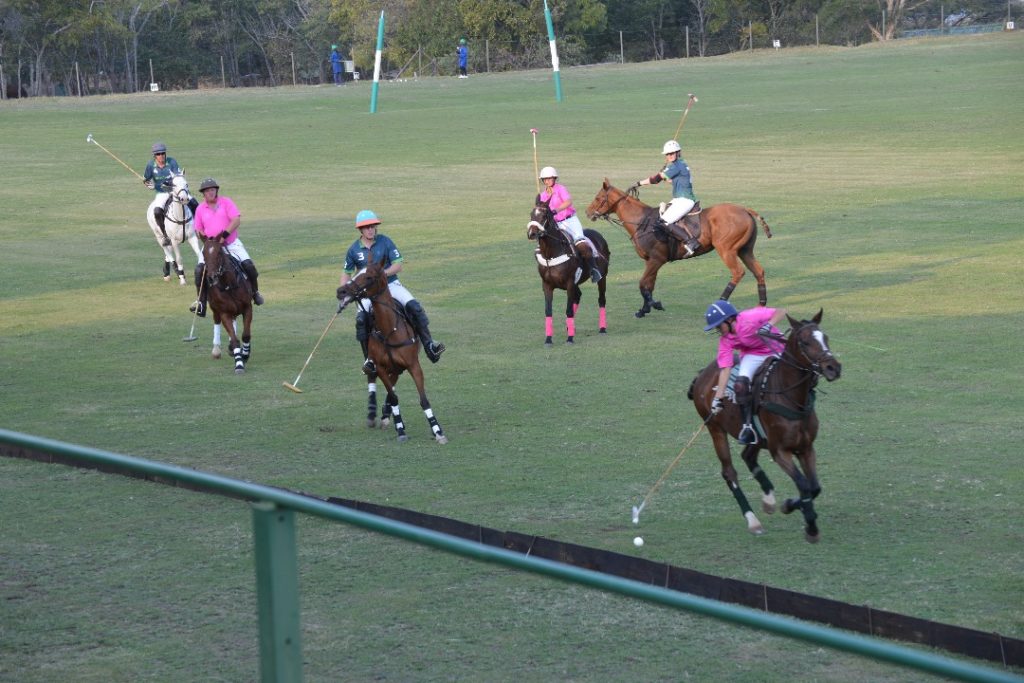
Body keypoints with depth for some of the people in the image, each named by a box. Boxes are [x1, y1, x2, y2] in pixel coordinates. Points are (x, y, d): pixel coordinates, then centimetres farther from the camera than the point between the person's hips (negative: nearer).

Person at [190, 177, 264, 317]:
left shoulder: (226, 202, -3)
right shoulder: (200, 209, 5)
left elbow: (237, 220, -13)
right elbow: (198, 229, 12)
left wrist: (224, 234, -23)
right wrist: (201, 234, -11)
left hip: (231, 243, -2)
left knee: (248, 265, -15)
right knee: (199, 269, -19)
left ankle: (255, 292, 11)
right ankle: (201, 302, -9)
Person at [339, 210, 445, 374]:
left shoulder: (385, 242, -4)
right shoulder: (354, 250, 0)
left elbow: (398, 265, -6)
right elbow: (347, 273, 12)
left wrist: (383, 273, -24)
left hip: (390, 284, 0)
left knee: (413, 306, -21)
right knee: (361, 318, -25)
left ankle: (428, 345, -12)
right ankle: (369, 359, -14)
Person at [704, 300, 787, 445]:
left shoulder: (750, 317, -25)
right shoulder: (725, 340, -12)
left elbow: (781, 312, -26)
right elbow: (725, 368, -14)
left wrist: (768, 325, -44)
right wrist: (718, 397, -21)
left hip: (776, 351, -2)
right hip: (752, 355, 2)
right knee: (741, 383, -27)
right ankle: (748, 426, -20)